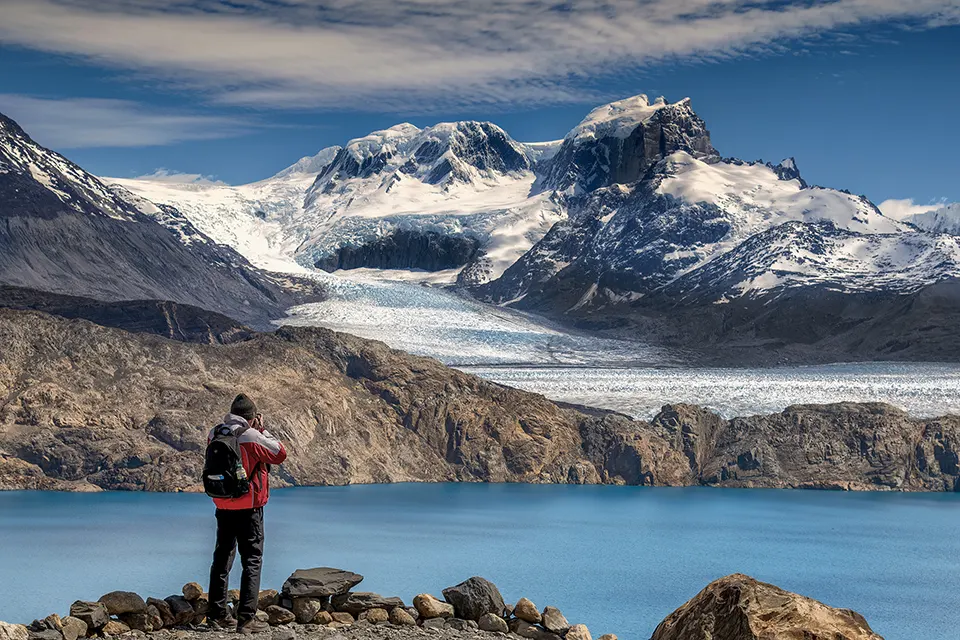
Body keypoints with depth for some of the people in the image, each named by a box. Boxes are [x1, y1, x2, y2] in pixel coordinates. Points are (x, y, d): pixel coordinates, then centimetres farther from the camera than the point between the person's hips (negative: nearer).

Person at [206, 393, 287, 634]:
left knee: (222, 558, 16)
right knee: (252, 561, 0)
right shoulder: (251, 437, -16)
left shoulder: (215, 435, 2)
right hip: (248, 508, -6)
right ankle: (246, 618, -5)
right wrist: (263, 430, 2)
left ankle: (217, 614, 21)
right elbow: (280, 454, -4)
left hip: (223, 507, 6)